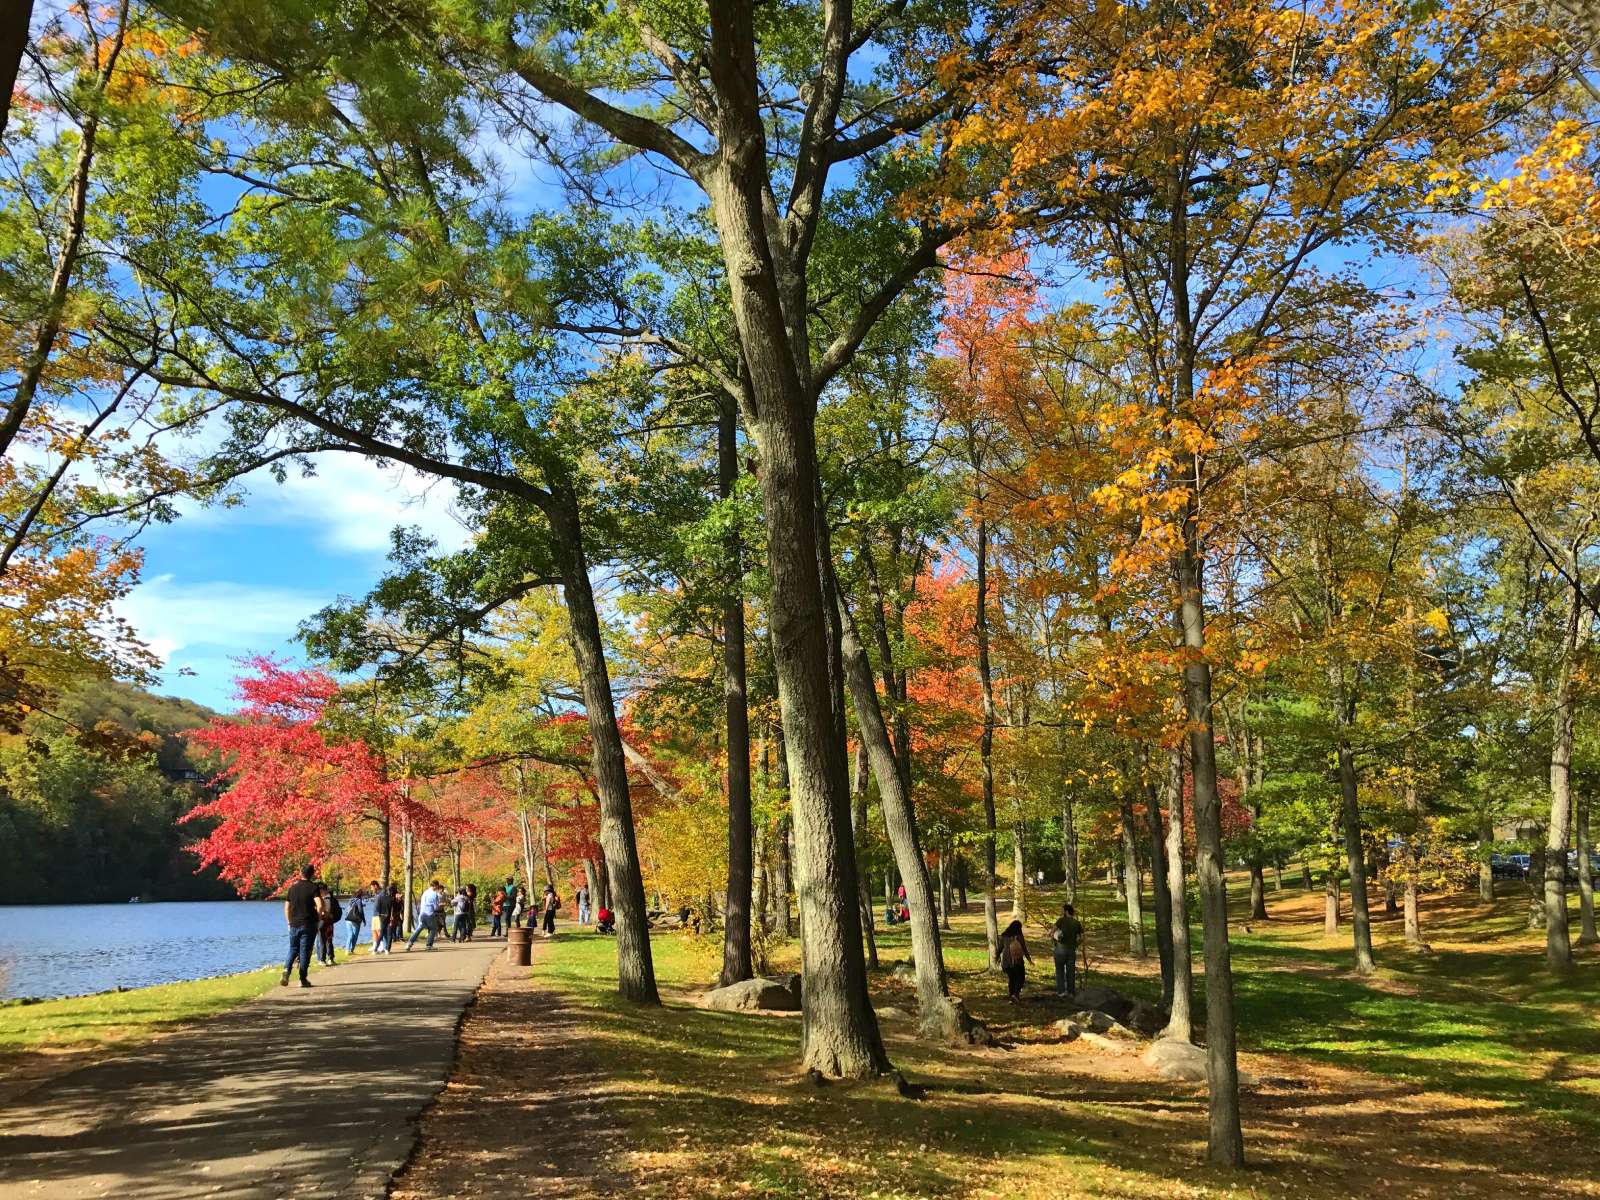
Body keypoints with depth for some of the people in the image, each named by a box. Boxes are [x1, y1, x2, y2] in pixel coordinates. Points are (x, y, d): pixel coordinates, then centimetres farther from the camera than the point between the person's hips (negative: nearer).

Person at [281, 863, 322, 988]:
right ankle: (303, 980, 4)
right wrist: (319, 918, -2)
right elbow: (319, 906, -18)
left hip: (294, 924, 4)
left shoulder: (293, 887, 7)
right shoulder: (313, 887, -8)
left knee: (293, 950, 15)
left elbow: (287, 907, 11)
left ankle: (286, 970, -9)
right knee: (305, 951, 2)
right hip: (309, 924, -4)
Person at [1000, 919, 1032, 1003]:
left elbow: (1000, 948, 10)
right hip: (1017, 961, -4)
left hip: (1006, 961, 4)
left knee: (1011, 978, 16)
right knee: (1020, 978, 9)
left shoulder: (1004, 936, 3)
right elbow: (1024, 949, -7)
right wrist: (1029, 959, 4)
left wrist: (998, 958, 25)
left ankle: (1012, 997, 16)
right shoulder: (1019, 936, -9)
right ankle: (1015, 994, -11)